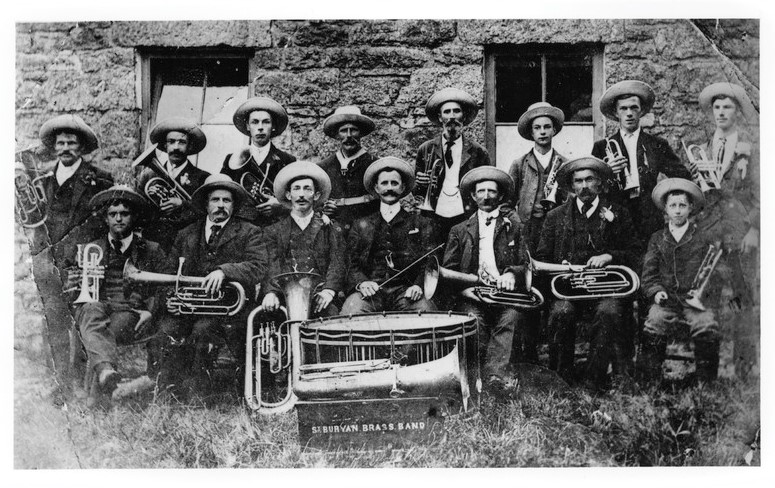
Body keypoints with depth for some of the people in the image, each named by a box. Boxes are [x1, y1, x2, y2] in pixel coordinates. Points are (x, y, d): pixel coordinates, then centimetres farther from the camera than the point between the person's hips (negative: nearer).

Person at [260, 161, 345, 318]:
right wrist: (271, 292, -17)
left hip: (319, 299, -1)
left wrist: (329, 290, -15)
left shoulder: (330, 229, 18)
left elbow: (337, 264, 6)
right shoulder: (274, 231, 19)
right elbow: (272, 266, 5)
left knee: (330, 312, -33)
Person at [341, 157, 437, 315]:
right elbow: (352, 265, 11)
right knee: (351, 311, -32)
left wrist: (418, 285, -13)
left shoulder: (420, 224, 18)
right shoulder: (361, 226, 20)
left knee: (425, 309, -32)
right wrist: (361, 282, -12)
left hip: (405, 291, 0)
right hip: (370, 291, 0)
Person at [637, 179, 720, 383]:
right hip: (666, 300, 0)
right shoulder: (657, 239, 16)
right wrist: (656, 291, -6)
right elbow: (648, 276, 12)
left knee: (707, 327, -30)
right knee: (652, 329, -29)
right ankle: (649, 380, -18)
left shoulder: (704, 240, 14)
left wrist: (708, 275, -10)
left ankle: (706, 380, -17)